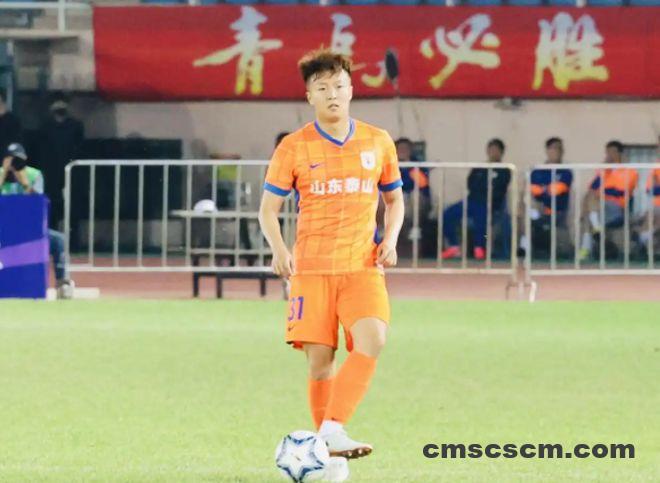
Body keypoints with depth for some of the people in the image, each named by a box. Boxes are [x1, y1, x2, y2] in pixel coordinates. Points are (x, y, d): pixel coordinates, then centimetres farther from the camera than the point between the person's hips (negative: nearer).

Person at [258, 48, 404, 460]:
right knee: (320, 359, -4)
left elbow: (394, 198, 20)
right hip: (311, 268, -1)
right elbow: (269, 208, 5)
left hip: (363, 265, 1)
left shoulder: (378, 142, 8)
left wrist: (390, 240, 2)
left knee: (372, 340, -23)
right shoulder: (294, 148, 2)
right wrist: (278, 249, -14)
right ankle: (327, 444, 9)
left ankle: (333, 429, -23)